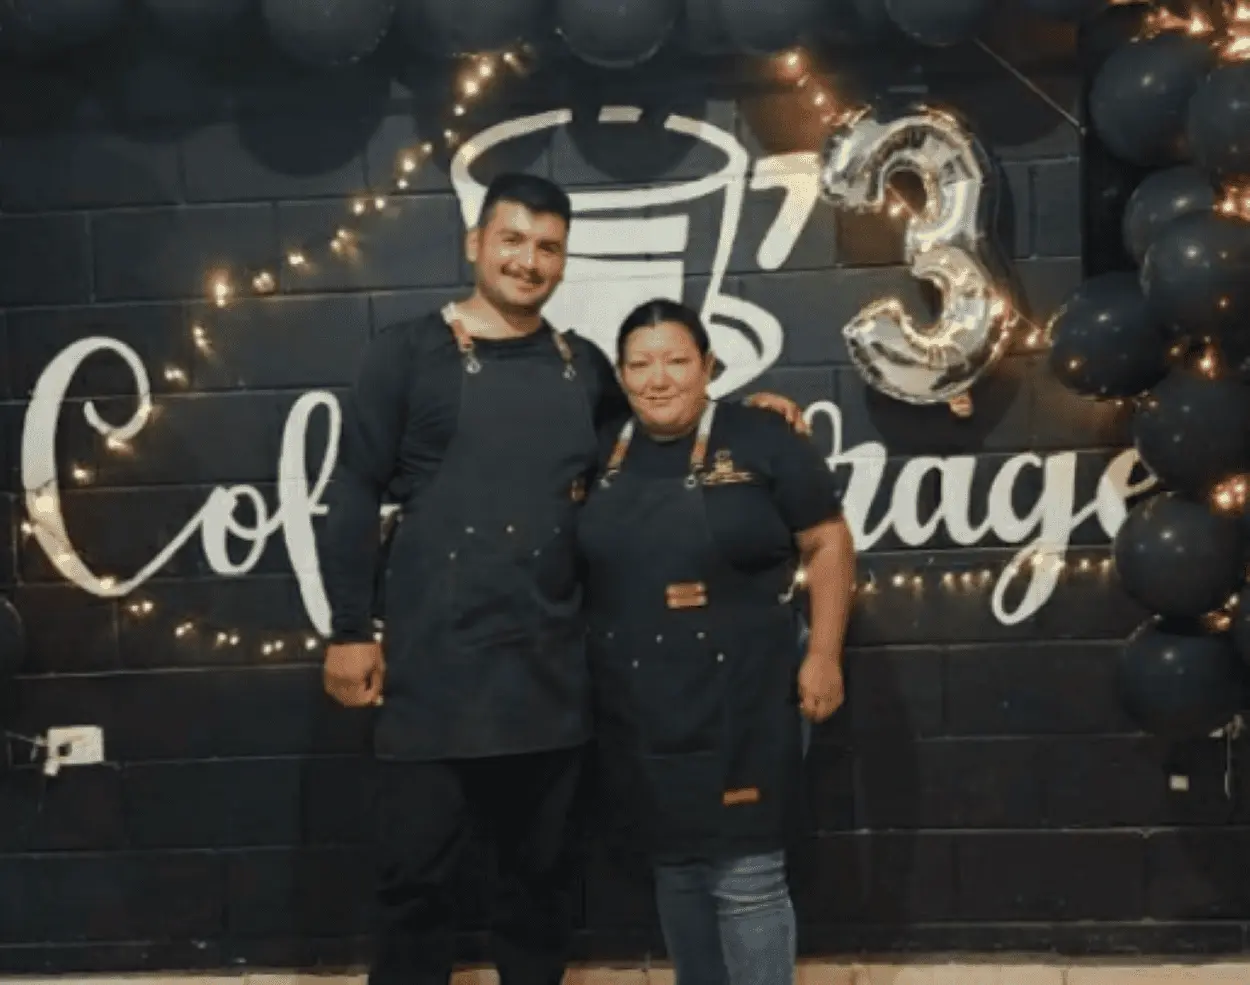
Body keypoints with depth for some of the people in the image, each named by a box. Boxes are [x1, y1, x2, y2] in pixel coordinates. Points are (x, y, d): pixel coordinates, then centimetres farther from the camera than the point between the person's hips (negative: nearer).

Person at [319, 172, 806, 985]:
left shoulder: (582, 366, 12)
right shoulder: (408, 353, 0)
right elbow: (356, 495, -2)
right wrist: (351, 630, -7)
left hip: (550, 667, 4)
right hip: (434, 663, -4)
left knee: (544, 867, 14)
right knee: (417, 872, 1)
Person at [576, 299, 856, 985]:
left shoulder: (761, 441, -5)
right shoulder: (600, 454, 7)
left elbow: (827, 544, -2)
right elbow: (573, 563, 17)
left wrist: (823, 655, -7)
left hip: (740, 701, -4)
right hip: (640, 708, 4)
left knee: (746, 876, -2)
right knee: (674, 868, 13)